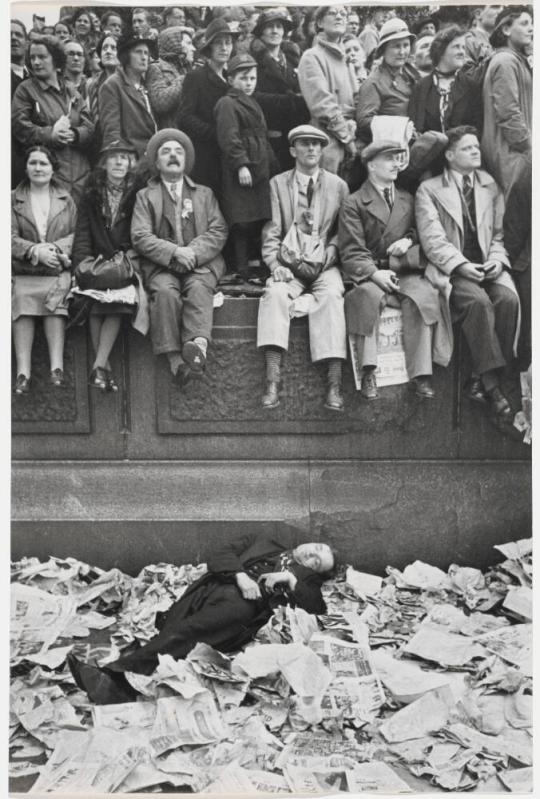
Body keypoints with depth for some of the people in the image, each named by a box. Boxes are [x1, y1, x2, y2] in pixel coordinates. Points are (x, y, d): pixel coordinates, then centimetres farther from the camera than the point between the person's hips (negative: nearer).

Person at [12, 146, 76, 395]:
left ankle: (56, 368, -32)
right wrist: (35, 251, -15)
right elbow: (11, 238, 3)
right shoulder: (13, 200, 14)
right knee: (21, 297, -29)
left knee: (54, 295, -31)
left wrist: (55, 248, -10)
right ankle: (23, 372, -32)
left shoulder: (65, 200, 18)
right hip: (23, 271, 0)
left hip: (57, 269, 0)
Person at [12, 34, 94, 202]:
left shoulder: (71, 91, 18)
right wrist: (50, 134, -17)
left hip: (80, 172, 4)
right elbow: (19, 126, -5)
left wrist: (73, 134, -12)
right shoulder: (25, 89, 6)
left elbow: (90, 127, 9)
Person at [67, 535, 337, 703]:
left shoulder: (306, 579, 28)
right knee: (172, 627, -28)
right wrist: (240, 575, 0)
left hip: (245, 604, -3)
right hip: (215, 589, 3)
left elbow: (317, 609, 7)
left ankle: (117, 677, -39)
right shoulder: (262, 545, 33)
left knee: (184, 631, -30)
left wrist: (290, 579, 0)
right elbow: (219, 556, 18)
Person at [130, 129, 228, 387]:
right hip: (161, 266, -1)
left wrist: (193, 252, -11)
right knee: (165, 291, -32)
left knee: (198, 288, -32)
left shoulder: (204, 193, 23)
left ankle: (197, 345, -51)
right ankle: (175, 360, -38)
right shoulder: (145, 196, 18)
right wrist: (174, 252, -14)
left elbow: (219, 231, 8)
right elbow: (140, 237, 2)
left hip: (201, 263, 1)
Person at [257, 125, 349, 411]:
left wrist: (331, 251, -9)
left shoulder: (338, 185, 13)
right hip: (289, 266, 0)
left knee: (331, 296, -31)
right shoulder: (277, 184, 11)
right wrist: (276, 265, -13)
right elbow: (271, 232, 3)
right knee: (275, 293, -31)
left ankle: (334, 385, -37)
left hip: (325, 266, 0)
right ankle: (273, 381, -36)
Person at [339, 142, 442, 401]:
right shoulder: (354, 204, 4)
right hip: (368, 273, -3)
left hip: (405, 272, 3)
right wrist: (376, 274, -22)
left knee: (424, 295, -30)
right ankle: (368, 372, -34)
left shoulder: (408, 200, 20)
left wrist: (408, 240, 0)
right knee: (370, 295, -38)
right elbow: (352, 253, -4)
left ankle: (420, 374, -30)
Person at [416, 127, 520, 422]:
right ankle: (492, 386, -28)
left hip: (488, 265, 4)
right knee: (478, 301, -33)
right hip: (450, 268, -3)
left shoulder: (491, 187, 19)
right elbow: (432, 239, -6)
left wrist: (497, 259, -6)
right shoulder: (429, 190, 6)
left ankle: (482, 380, -20)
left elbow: (499, 234, 16)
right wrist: (461, 265, -19)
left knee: (508, 299, -28)